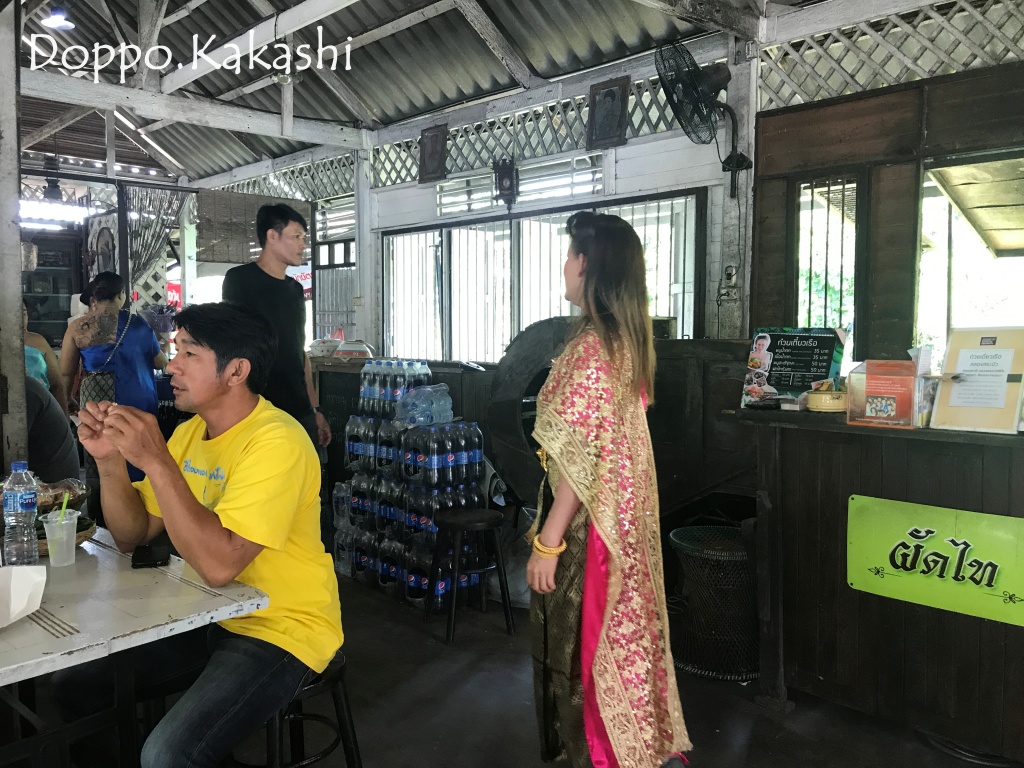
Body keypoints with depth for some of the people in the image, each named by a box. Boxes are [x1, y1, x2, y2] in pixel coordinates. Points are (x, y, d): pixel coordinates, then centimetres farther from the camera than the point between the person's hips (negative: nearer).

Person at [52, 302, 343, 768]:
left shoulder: (276, 441, -24)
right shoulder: (191, 431, 4)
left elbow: (218, 564, -30)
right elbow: (132, 536, 6)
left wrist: (155, 460, -31)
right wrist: (110, 459, -10)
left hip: (281, 629, -8)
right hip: (207, 614, 8)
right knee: (73, 682, 7)